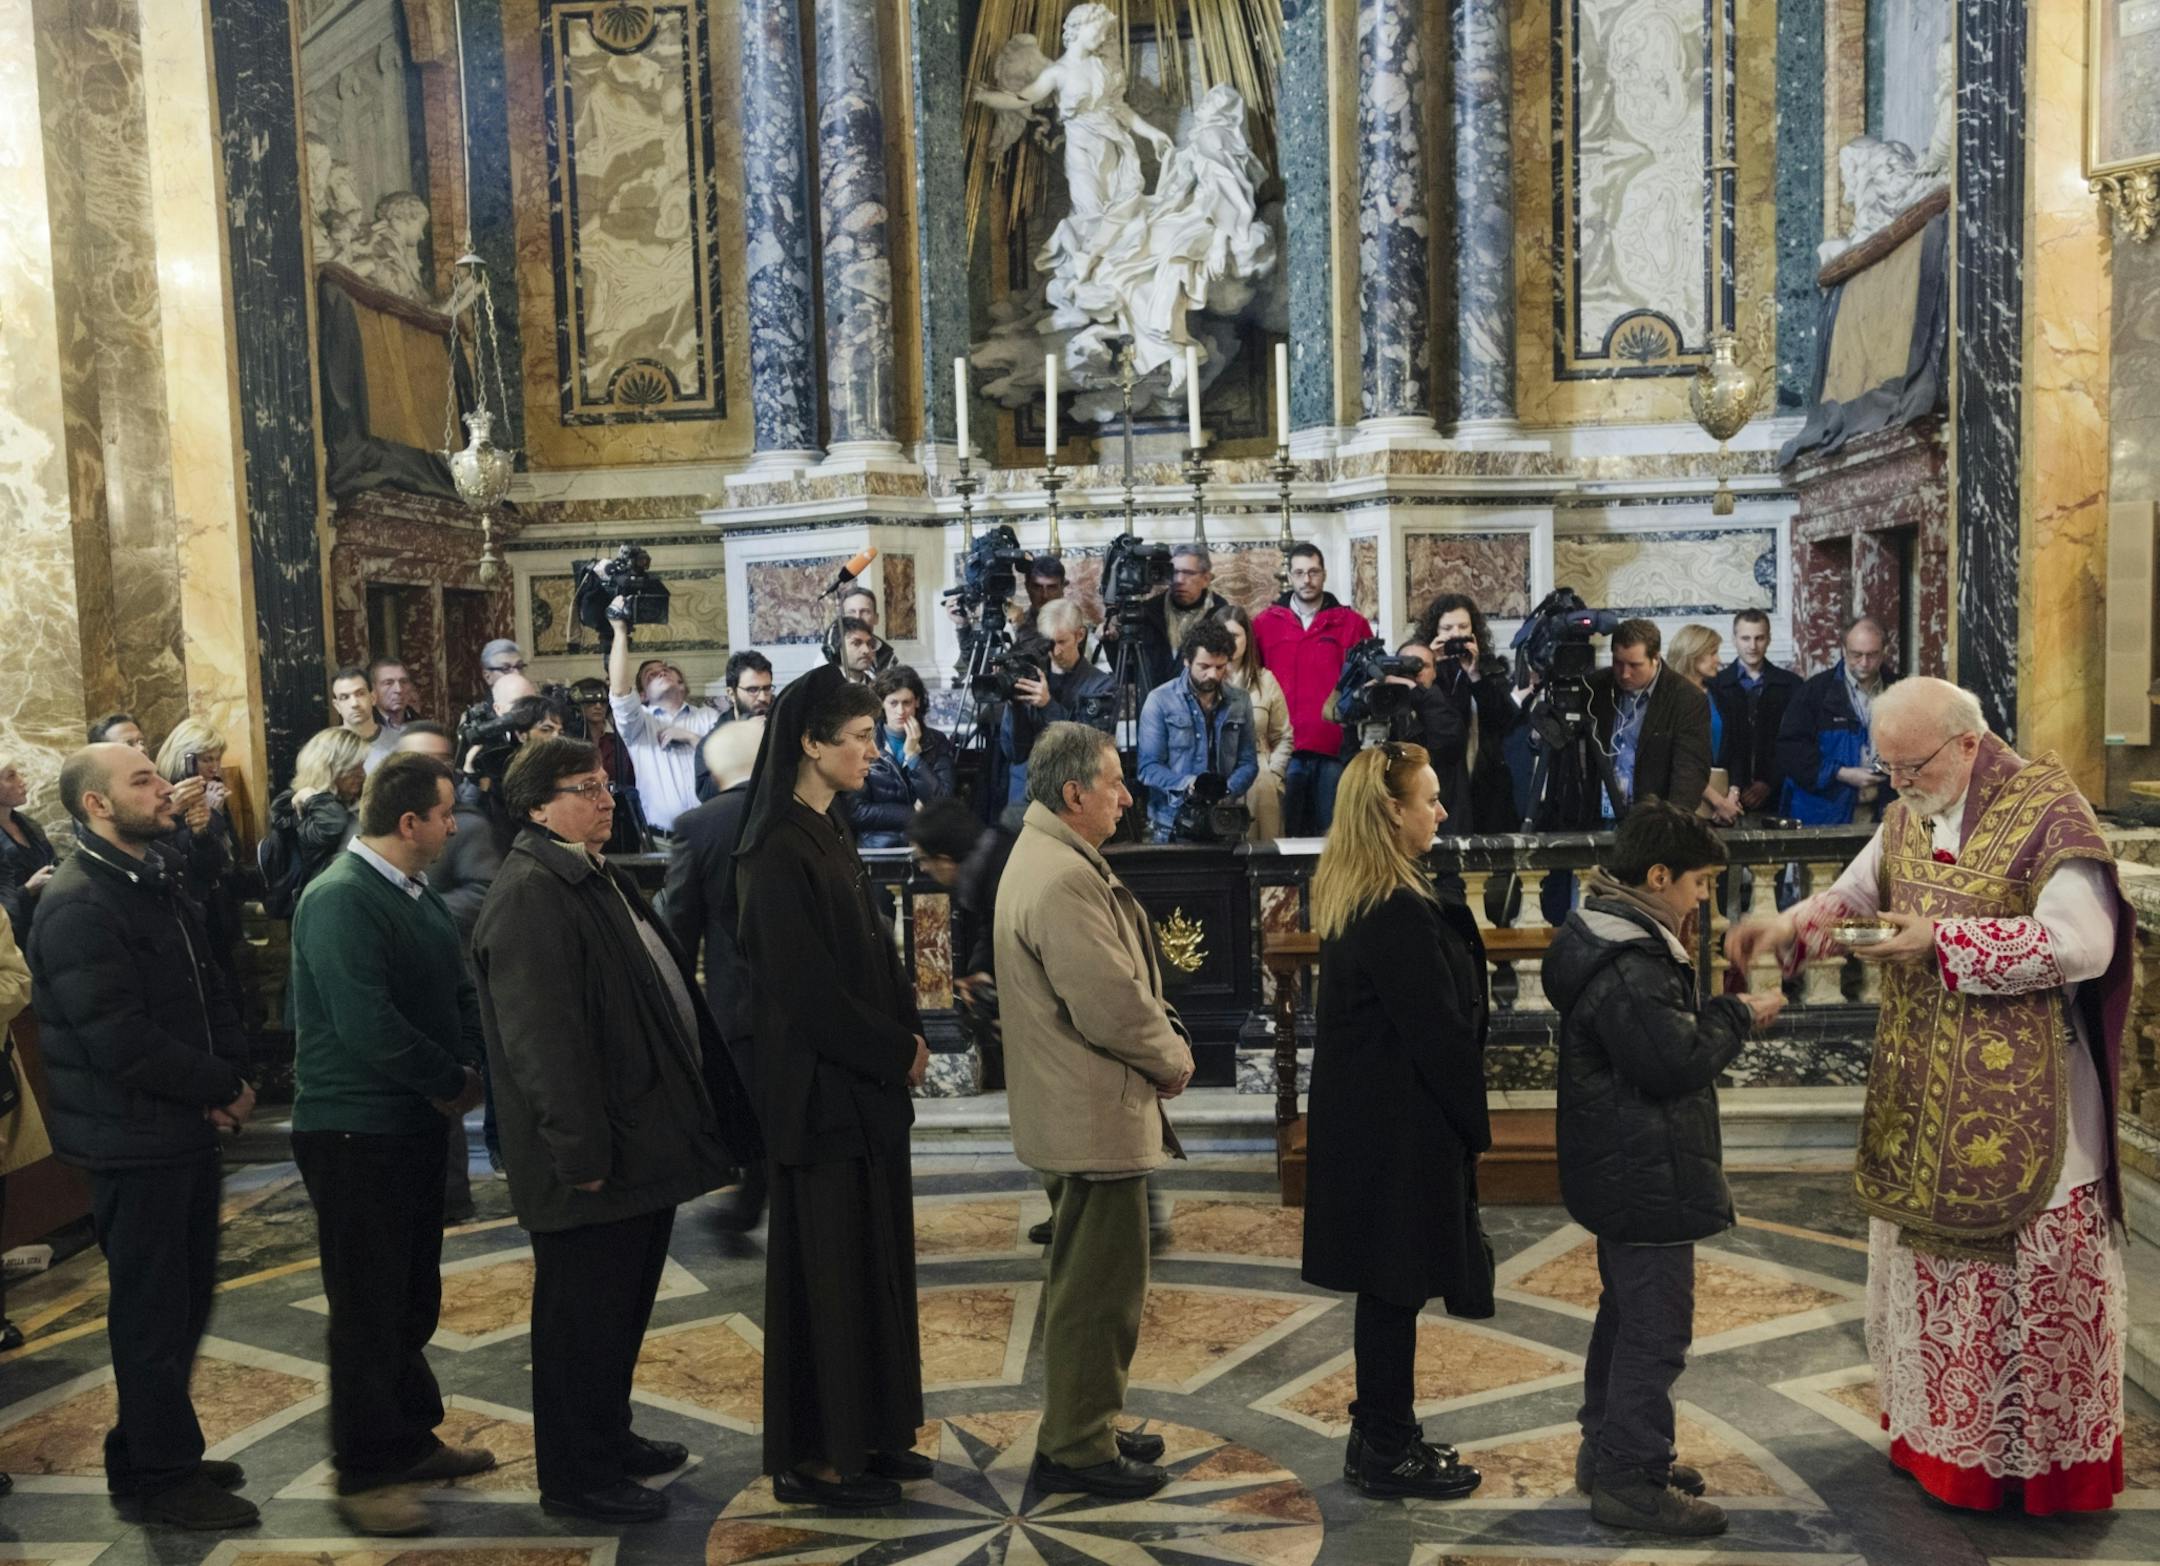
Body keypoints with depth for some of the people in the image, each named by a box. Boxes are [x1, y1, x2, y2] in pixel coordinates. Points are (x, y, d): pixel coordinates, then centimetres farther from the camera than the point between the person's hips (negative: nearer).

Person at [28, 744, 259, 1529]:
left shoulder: (156, 883, 10)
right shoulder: (78, 906, -20)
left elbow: (209, 991, 13)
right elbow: (123, 1040, -24)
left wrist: (230, 1073, -4)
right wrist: (222, 1087, -14)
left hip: (186, 1126, 9)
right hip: (133, 1138, -9)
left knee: (186, 1297, 19)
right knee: (152, 1311, 5)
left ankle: (150, 1453, 35)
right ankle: (165, 1478, 20)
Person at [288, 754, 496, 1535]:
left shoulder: (417, 893, 8)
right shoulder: (341, 899, -20)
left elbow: (458, 990, 11)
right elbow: (366, 1024, -28)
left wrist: (466, 1070, -6)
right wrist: (450, 1081, -16)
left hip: (416, 1120, 9)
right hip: (354, 1130, -9)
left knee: (413, 1295, 19)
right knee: (366, 1308, 2)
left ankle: (411, 1439, 34)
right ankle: (361, 1475, 16)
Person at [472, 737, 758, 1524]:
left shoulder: (599, 877, 14)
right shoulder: (529, 897, -19)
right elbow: (541, 1040, -24)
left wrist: (704, 1101, 19)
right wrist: (581, 1152, -24)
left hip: (642, 1143, 10)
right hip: (595, 1162, -10)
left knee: (624, 1308, 22)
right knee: (583, 1318, 5)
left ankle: (609, 1437, 38)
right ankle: (576, 1478, 20)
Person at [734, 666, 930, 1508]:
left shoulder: (828, 834, 9)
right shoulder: (779, 853, -19)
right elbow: (809, 990, -22)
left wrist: (905, 1030, 1)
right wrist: (897, 1051, -12)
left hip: (864, 1082, 9)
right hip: (821, 1088, -9)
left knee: (873, 1255, 16)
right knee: (824, 1261, 3)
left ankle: (866, 1433, 29)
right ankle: (813, 1456, 18)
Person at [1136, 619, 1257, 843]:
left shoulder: (1240, 702, 10)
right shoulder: (1160, 700, -2)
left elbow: (1248, 762, 9)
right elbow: (1149, 767, -6)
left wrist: (1228, 790, -10)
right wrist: (1187, 784, -21)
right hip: (1172, 823, -2)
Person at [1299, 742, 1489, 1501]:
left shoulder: (1349, 901, 8)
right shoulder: (1400, 913, -22)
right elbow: (1440, 1033, -18)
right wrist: (1476, 1123, -9)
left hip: (1361, 1118, 9)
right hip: (1403, 1127, -9)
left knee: (1385, 1284, 17)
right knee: (1396, 1284, 3)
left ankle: (1382, 1432, 29)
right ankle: (1386, 1453, 16)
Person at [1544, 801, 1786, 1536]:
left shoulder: (1617, 937, 9)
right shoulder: (1627, 964, -25)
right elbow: (1675, 1062, -25)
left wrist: (1712, 1008, 1)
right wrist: (1738, 1015, -12)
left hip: (1624, 1169, 11)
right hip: (1646, 1176, -11)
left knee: (1626, 1311, 21)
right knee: (1656, 1328, -1)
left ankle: (1606, 1448, 33)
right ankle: (1631, 1480, 10)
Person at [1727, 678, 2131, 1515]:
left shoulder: (2045, 810, -16)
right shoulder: (1906, 817, 5)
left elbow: (2084, 942, -22)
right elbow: (1853, 897, 13)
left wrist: (1944, 941, -23)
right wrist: (1788, 924, -7)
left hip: (2022, 1098, -7)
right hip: (1923, 1098, 7)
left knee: (2034, 1271, 6)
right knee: (1930, 1253, 16)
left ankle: (2046, 1452, 24)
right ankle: (1941, 1432, 32)